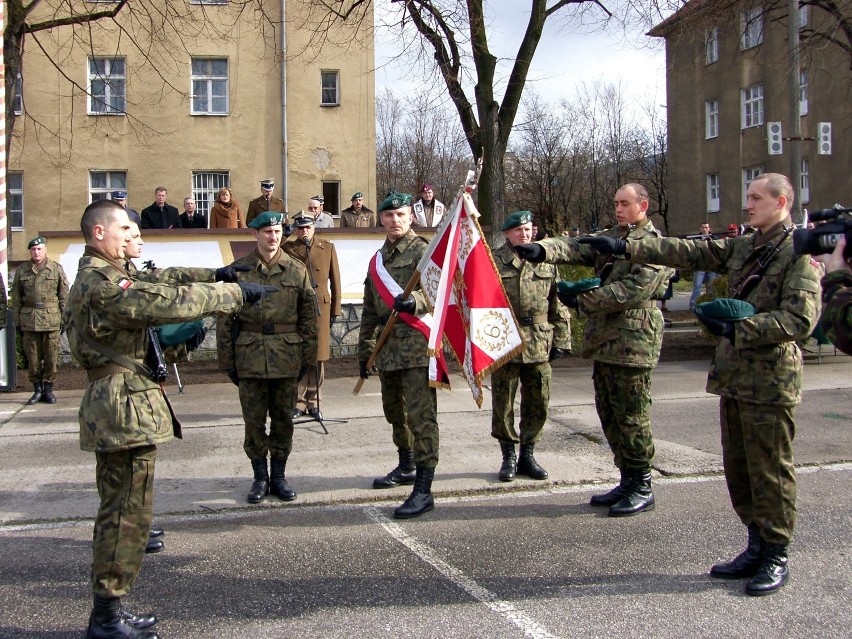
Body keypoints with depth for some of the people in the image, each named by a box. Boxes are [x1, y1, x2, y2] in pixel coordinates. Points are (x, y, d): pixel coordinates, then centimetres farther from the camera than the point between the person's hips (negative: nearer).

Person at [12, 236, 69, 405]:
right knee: (32, 358, 5)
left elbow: (64, 296, 5)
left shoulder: (57, 269, 5)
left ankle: (48, 389, 11)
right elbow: (16, 298, 11)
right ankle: (37, 390, 15)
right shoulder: (21, 271, 10)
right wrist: (17, 321, 6)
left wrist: (64, 319, 1)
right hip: (29, 320, 2)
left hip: (51, 320, -1)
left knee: (51, 357, 0)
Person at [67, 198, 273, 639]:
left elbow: (156, 286, 19)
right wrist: (235, 293, -18)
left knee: (121, 510, 16)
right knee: (128, 512, -4)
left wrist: (215, 275, 10)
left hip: (115, 405, 11)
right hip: (124, 407, -11)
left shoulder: (100, 277, 18)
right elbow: (167, 302, -25)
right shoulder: (102, 282, -16)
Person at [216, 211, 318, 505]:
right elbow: (225, 319, 2)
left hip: (287, 357, 1)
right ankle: (260, 477, 20)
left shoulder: (297, 271, 4)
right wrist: (227, 361, 0)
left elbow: (309, 316, 6)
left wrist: (307, 357, 1)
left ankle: (279, 476, 23)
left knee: (283, 419, 9)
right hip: (250, 356, -1)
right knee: (254, 420, 6)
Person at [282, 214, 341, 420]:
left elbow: (335, 280, 10)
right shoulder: (287, 248, 6)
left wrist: (335, 309, 6)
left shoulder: (327, 248, 9)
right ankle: (299, 403, 9)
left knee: (317, 358, 4)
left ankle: (313, 403, 14)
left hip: (320, 308, 1)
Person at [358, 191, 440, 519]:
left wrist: (414, 301, -38)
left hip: (416, 344, -8)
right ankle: (406, 467, 39)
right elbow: (370, 311, 22)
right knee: (395, 411, 20)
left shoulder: (422, 250, -3)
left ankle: (424, 490, -10)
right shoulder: (377, 260, 19)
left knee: (421, 415, -10)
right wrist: (364, 351, 20)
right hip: (388, 347, 8)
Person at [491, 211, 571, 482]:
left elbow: (558, 305, 11)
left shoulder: (546, 262, 9)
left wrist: (561, 340, 5)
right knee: (502, 404, 4)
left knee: (538, 404, 8)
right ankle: (509, 456, 18)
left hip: (539, 345, 3)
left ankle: (527, 454, 23)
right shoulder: (493, 262, 0)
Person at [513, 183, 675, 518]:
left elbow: (635, 290, -18)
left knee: (631, 417, -2)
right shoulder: (610, 237, 17)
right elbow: (577, 248, -1)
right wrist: (543, 249, -21)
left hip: (632, 342, -8)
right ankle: (627, 481, 24)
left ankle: (642, 488, 10)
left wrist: (583, 300, -16)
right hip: (604, 341, 8)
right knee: (609, 415, 13)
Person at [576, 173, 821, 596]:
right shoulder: (742, 247, 13)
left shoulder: (799, 253, -10)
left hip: (770, 382, -8)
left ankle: (776, 557, 13)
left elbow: (800, 318, -19)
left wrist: (737, 329, -23)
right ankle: (757, 546, 25)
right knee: (737, 469, 13)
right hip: (734, 376, 8)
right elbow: (688, 252, 11)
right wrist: (626, 248, 7)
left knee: (770, 471, 0)